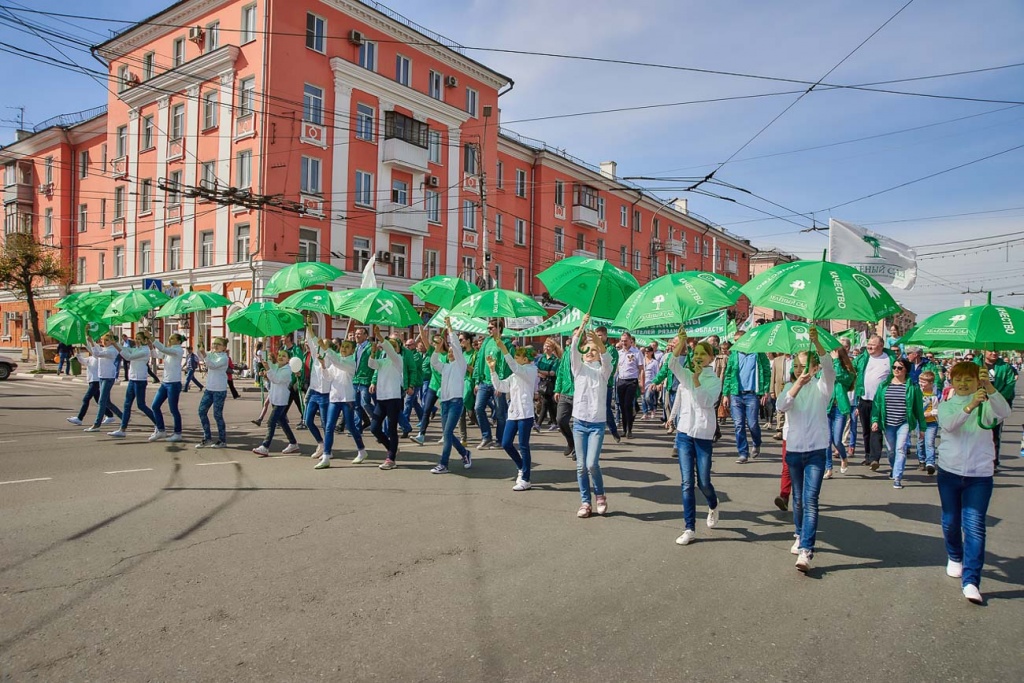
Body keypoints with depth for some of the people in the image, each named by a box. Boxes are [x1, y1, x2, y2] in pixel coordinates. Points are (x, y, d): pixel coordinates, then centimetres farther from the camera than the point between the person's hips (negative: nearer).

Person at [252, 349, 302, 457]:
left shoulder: (287, 370, -14)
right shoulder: (274, 366, 10)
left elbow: (277, 379, -27)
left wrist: (268, 369, -34)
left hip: (281, 400, -9)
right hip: (274, 399, 9)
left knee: (271, 422, -13)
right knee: (282, 421, 15)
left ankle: (265, 447, -12)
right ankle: (293, 444, 26)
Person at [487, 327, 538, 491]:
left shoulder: (530, 371, -7)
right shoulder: (515, 374, 17)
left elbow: (513, 365, -26)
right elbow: (499, 386, 13)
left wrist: (501, 346, -34)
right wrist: (493, 369, 5)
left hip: (525, 414, -8)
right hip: (512, 413, 8)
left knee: (523, 446, -3)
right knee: (506, 443, 7)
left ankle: (525, 479, 6)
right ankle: (522, 468, 28)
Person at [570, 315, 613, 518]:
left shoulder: (603, 371, 5)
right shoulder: (579, 368, 8)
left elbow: (607, 358, -17)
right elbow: (573, 348, -8)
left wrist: (597, 340, -33)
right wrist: (582, 325, -19)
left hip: (597, 424, -2)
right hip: (579, 422, 2)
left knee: (592, 464, -11)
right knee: (581, 466, 3)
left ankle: (600, 495, 13)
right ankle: (585, 502, 15)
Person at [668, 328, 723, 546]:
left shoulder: (715, 380, 0)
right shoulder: (686, 374, 6)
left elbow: (706, 402, -18)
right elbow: (673, 363, -16)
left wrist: (697, 379, -25)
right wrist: (681, 341, -29)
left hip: (704, 435, -2)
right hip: (684, 432, 2)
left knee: (703, 482, 2)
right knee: (687, 483, 0)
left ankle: (713, 506, 38)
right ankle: (689, 529, 6)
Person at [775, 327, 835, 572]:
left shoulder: (821, 387, -2)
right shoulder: (790, 387, 4)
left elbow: (830, 369, -24)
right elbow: (781, 407, -18)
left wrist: (816, 342, -37)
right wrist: (798, 384, -32)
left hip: (816, 450, -3)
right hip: (794, 448, 3)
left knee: (810, 500, -12)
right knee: (798, 498, 15)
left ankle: (806, 551, -17)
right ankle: (800, 536, 35)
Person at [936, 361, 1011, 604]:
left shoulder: (985, 405, 0)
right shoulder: (945, 406, 3)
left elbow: (1004, 413, -23)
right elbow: (949, 424, -20)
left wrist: (991, 388, -39)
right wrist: (969, 407, -38)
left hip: (980, 475, -2)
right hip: (949, 472, 2)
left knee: (974, 526, -9)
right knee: (950, 522, 13)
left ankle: (971, 581, -11)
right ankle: (955, 557, 40)